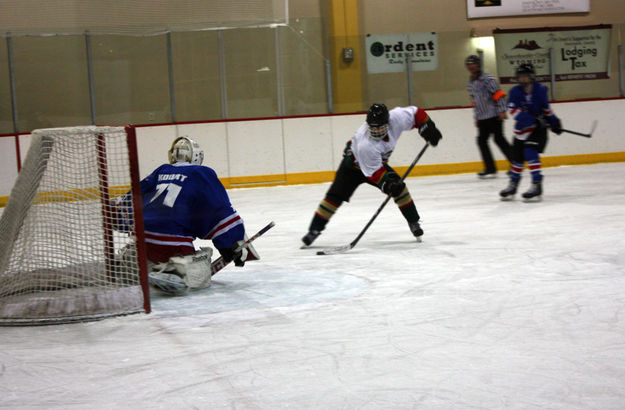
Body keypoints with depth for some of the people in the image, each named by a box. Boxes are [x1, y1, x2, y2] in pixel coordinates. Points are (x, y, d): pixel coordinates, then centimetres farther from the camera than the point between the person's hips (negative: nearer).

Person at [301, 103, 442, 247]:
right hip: (354, 164, -5)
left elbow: (415, 113, -12)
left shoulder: (396, 118, -30)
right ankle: (314, 230, -3)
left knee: (399, 187, -10)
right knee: (335, 196, -13)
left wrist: (427, 128, -19)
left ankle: (413, 222, 7)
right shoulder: (365, 145, -42)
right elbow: (374, 172, -32)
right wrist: (387, 185, -42)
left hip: (379, 162, 5)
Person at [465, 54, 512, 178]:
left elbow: (499, 94, -14)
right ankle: (490, 169, 6)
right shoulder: (470, 83, 15)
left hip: (494, 116, -8)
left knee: (499, 139, -8)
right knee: (481, 140, 2)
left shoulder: (488, 79, -9)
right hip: (482, 118, 8)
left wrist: (502, 111, -20)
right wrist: (476, 117, 21)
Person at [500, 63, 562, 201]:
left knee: (530, 152, -20)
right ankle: (513, 185, 27)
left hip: (539, 128, -2)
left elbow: (546, 107, 11)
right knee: (517, 157, 8)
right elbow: (514, 111, -20)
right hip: (522, 129, 2)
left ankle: (537, 185, -20)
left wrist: (554, 122, 13)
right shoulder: (515, 91, -9)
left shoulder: (540, 89, -5)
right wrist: (534, 119, -28)